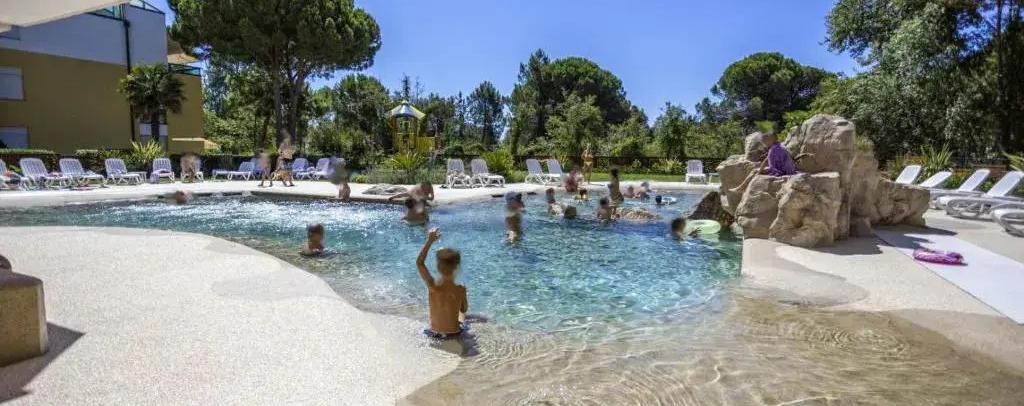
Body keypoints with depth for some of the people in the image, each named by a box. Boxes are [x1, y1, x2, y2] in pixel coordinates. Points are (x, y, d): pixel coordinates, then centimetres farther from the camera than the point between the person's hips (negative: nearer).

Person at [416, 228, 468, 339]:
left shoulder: (432, 286, -24)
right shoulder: (461, 289, -24)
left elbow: (419, 262, -11)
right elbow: (464, 310, -5)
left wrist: (429, 241, -11)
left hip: (434, 333, 1)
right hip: (454, 333, -1)